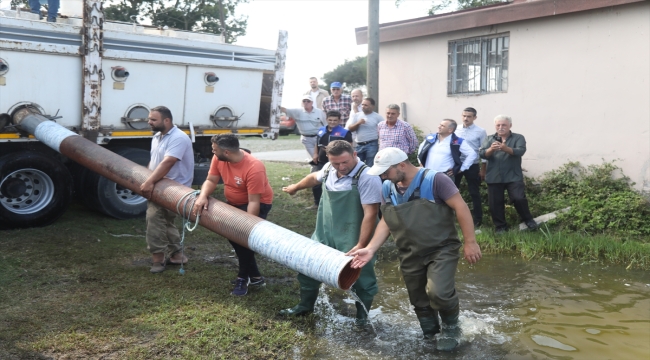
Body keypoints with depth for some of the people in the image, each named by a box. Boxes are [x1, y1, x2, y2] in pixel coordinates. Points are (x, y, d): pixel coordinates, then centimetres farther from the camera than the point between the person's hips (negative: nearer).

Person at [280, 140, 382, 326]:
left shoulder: (367, 177, -24)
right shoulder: (329, 168, -2)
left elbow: (370, 214, -26)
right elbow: (315, 177, 23)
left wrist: (361, 245, -28)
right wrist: (296, 187, 40)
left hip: (352, 239, -6)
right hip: (325, 232, 7)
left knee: (360, 276, 7)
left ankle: (362, 314, 32)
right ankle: (305, 305, 37)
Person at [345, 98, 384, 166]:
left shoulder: (377, 117, -2)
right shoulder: (357, 115, 9)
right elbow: (350, 128, 5)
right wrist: (358, 123, -12)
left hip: (372, 145, -4)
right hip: (359, 145, 4)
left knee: (370, 166, -2)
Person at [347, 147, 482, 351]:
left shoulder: (434, 180, -17)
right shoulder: (387, 189, 2)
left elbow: (460, 207, -16)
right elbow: (386, 221, 8)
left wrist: (470, 242, -18)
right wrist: (371, 248, -2)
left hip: (441, 249, -6)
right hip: (410, 256, 6)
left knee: (438, 293, -23)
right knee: (419, 302, 13)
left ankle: (451, 328, 7)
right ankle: (430, 334, 38)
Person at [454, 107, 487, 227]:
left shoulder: (480, 131, -5)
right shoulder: (456, 130, 5)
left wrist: (483, 169, -5)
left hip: (472, 165, -3)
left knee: (474, 193, 6)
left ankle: (477, 219, 17)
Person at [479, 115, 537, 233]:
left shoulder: (518, 138, 4)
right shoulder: (489, 139, 10)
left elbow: (520, 151, -15)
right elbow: (481, 153, -4)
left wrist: (506, 149, -35)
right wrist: (490, 149, -27)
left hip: (513, 176, -2)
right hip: (494, 177, 2)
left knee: (519, 198, -9)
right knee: (495, 203, 3)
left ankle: (528, 220, 16)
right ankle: (500, 226, 18)